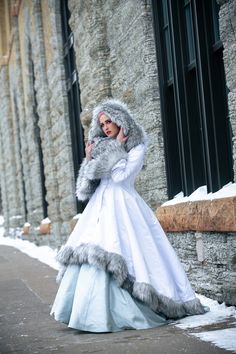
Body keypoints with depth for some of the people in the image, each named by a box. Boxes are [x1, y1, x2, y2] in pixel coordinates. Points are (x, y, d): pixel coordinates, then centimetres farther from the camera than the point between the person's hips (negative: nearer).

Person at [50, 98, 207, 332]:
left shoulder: (137, 146, 3)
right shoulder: (102, 147, 19)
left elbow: (121, 175, -12)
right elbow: (87, 186, 17)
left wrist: (118, 148, -3)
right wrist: (89, 159, 5)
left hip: (122, 205, -6)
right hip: (100, 206, 6)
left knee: (110, 257, -15)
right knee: (88, 257, -2)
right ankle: (93, 311, 2)